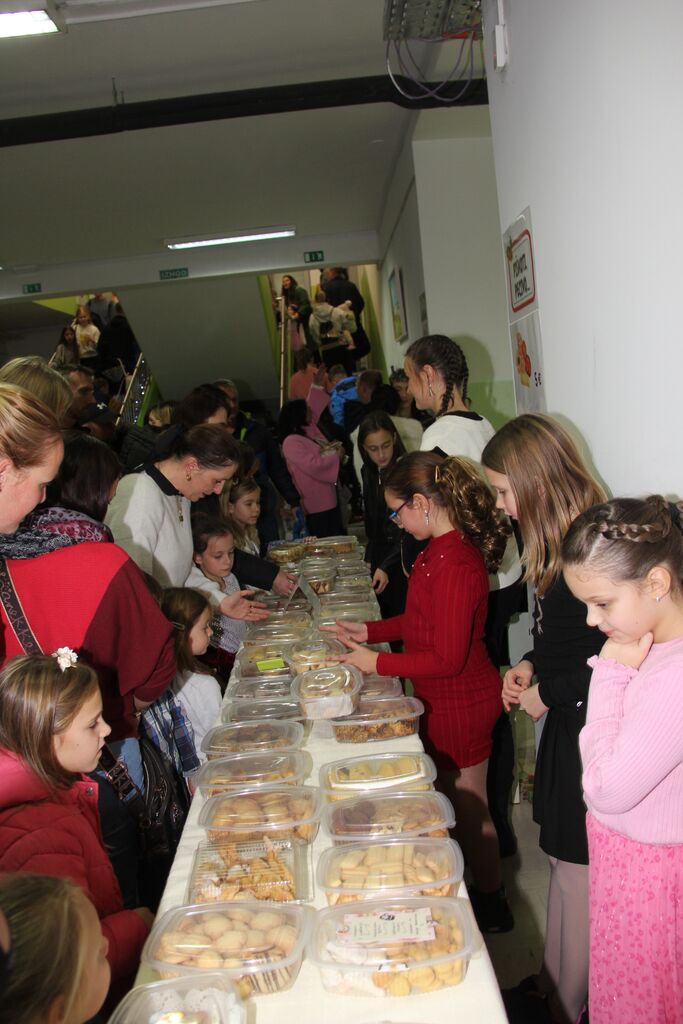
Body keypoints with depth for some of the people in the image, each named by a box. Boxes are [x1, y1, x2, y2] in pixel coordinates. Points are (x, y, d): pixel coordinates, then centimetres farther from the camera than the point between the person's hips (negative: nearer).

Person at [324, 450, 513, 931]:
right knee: (458, 802, 22)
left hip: (461, 704, -9)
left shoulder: (453, 564, -29)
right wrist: (370, 631, 7)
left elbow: (447, 658, -26)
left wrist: (378, 663, -18)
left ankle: (492, 905, 32)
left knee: (468, 808, 11)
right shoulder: (443, 549, 2)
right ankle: (487, 891, 41)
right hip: (445, 700, 9)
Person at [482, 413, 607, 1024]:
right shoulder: (563, 539, 6)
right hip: (566, 720, 9)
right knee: (565, 861, 20)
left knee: (577, 872, 7)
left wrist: (547, 693, -13)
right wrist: (530, 666, 5)